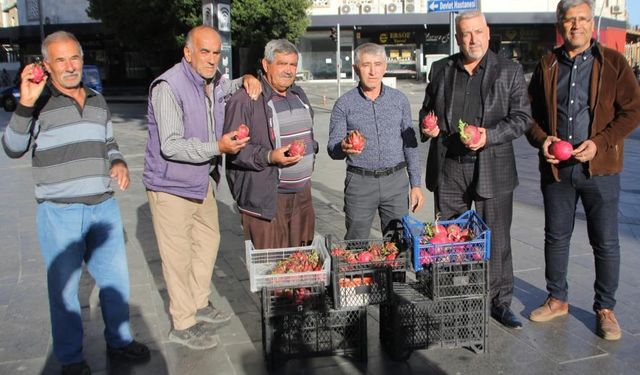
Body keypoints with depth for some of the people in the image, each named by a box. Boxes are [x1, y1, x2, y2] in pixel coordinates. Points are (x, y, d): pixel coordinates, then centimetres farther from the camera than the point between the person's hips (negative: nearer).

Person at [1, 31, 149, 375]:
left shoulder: (97, 101, 12)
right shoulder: (38, 102, -6)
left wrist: (118, 162, 2)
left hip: (104, 206, 5)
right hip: (60, 211, -5)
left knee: (115, 278, 14)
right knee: (64, 287, 7)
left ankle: (119, 340, 34)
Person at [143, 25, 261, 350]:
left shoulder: (214, 82, 4)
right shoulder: (168, 88, -22)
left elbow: (226, 88, 30)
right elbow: (171, 146, -27)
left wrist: (246, 80, 6)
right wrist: (217, 147, -36)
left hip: (201, 180, 9)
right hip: (170, 185, -9)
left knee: (209, 239, 20)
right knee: (179, 256, -1)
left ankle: (200, 305, 38)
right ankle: (182, 325, 14)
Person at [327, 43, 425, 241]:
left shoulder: (399, 100, 6)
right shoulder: (344, 104, -1)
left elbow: (410, 144, 9)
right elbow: (332, 148, -2)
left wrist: (416, 185, 5)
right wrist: (344, 147, -26)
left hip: (396, 180, 2)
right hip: (360, 182, -2)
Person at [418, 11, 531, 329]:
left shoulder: (509, 71, 1)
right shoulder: (440, 69, 9)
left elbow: (522, 117, -1)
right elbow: (427, 109, 19)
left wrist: (489, 136, -17)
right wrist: (428, 126, -4)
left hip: (492, 169, -2)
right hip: (447, 168, 2)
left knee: (496, 239, 6)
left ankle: (499, 302, 20)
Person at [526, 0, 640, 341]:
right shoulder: (547, 66, 7)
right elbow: (531, 112, 11)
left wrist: (600, 143, -16)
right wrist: (541, 139, -9)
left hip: (600, 168, -2)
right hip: (555, 168, 3)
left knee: (605, 242, 5)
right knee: (556, 237, 13)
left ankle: (605, 308, 22)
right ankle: (557, 299, 30)